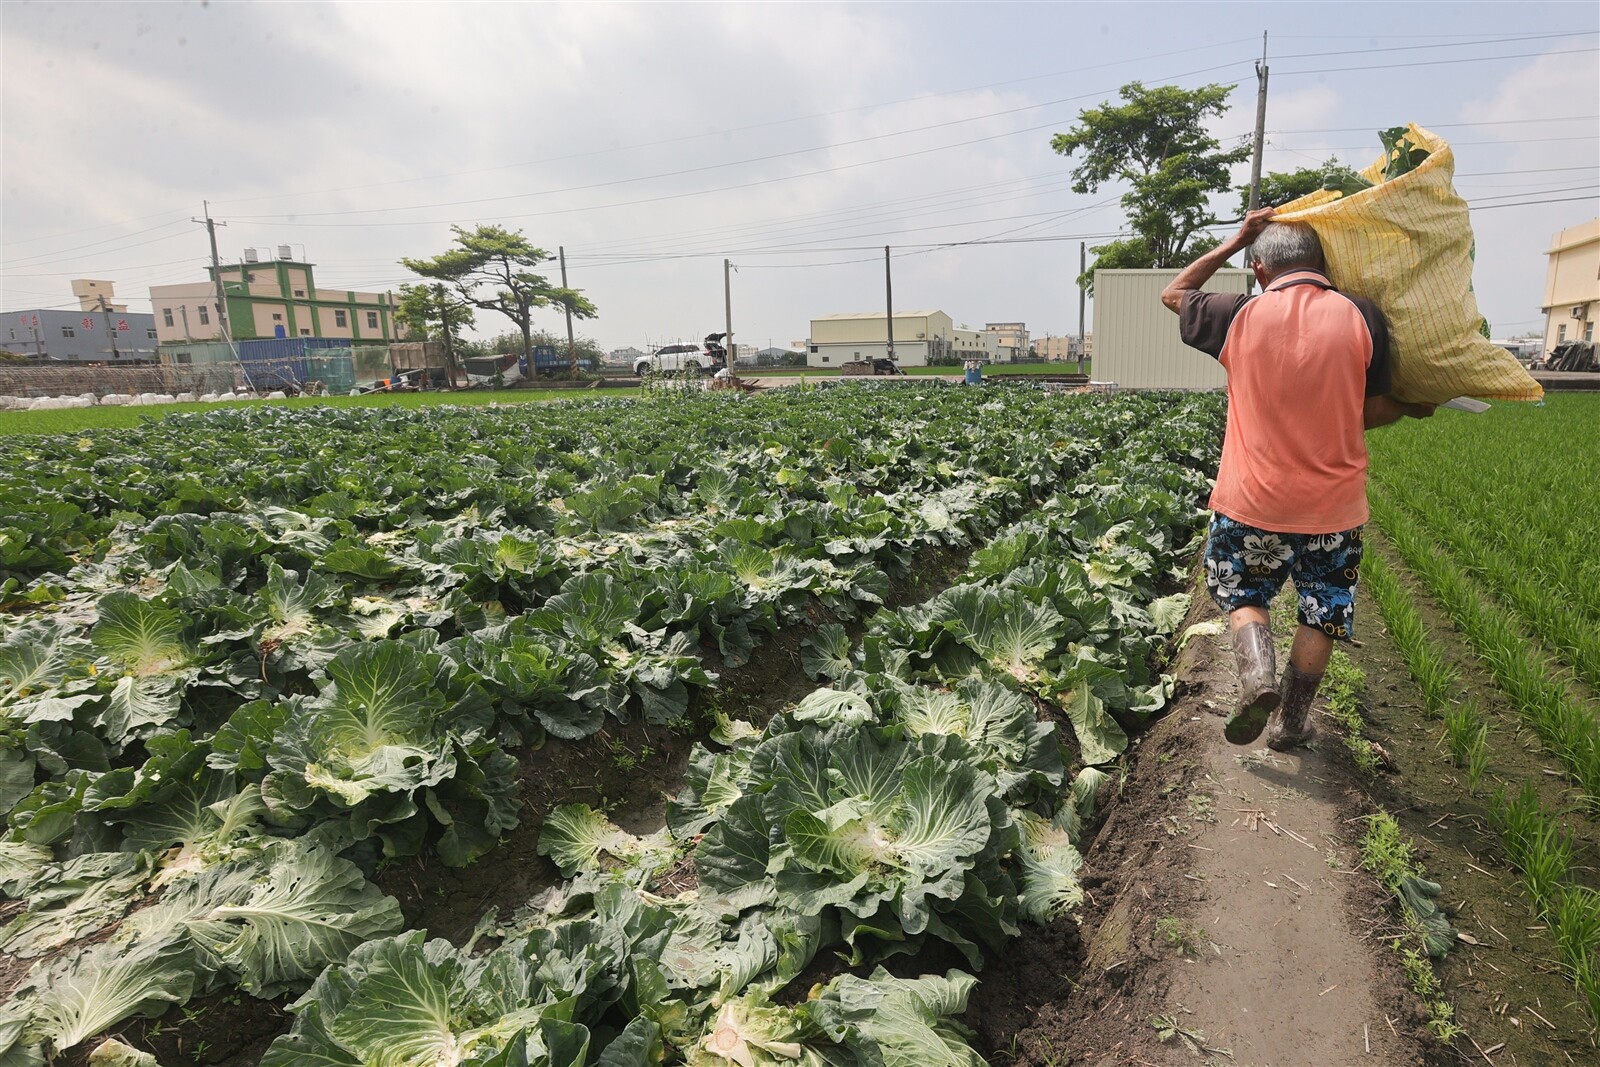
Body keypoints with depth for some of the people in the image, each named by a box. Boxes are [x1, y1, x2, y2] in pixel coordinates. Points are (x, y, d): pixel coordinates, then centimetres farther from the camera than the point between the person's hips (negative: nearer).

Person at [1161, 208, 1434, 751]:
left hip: (1251, 501, -1)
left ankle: (1257, 673, -5)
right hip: (1334, 505, 1)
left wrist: (1234, 241, 15)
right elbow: (1370, 413, 0)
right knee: (1322, 615, 18)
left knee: (1242, 595, 20)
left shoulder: (1240, 316, -6)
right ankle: (1290, 722, 26)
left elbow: (1173, 294, 13)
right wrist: (1413, 407, 21)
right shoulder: (1362, 317, -5)